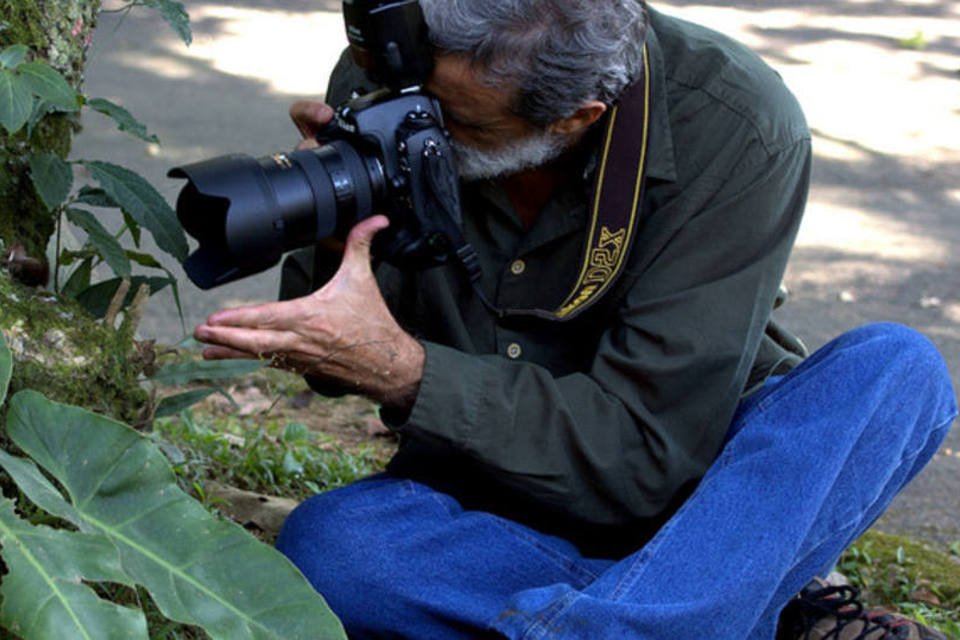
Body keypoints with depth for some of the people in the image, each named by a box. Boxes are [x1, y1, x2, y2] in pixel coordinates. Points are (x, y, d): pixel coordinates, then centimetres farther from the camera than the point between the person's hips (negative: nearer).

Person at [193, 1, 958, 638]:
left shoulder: (740, 130, -23)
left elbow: (644, 451, -24)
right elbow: (331, 367, -5)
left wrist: (402, 370, -34)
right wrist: (340, 231, -26)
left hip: (697, 474, -2)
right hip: (487, 484, 2)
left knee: (896, 370, -29)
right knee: (324, 544, -29)